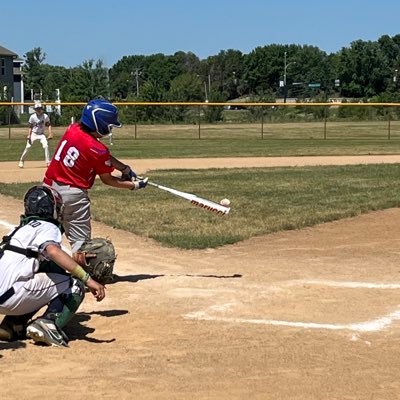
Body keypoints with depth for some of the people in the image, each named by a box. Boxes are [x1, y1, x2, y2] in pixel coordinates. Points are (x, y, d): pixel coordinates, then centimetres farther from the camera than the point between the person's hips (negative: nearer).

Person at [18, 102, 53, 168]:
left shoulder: (45, 116, -9)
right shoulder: (32, 117, -10)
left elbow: (49, 125, -1)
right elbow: (30, 127, -4)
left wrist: (50, 134, -11)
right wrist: (29, 135, -13)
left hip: (41, 134, 1)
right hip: (34, 134, -1)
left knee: (46, 146, -17)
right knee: (28, 147, -8)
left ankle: (48, 161, -7)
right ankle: (21, 161, 4)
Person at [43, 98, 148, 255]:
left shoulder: (72, 129, 2)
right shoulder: (97, 149, -18)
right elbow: (107, 180, -4)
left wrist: (125, 168, 7)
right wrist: (134, 185, 7)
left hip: (50, 186, 7)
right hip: (74, 193, -7)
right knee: (80, 240, 3)